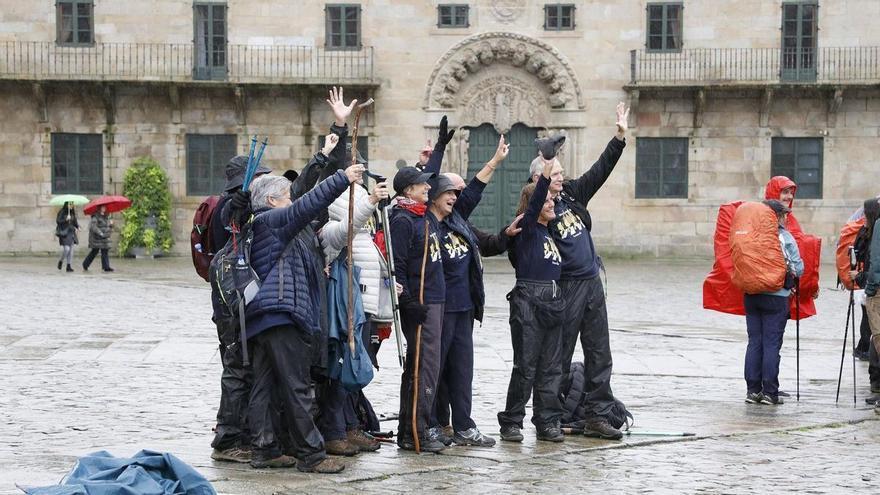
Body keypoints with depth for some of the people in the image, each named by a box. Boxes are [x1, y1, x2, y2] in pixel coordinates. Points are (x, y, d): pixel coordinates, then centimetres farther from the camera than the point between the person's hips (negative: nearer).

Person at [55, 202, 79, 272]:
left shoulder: (73, 212, 10)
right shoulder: (62, 212, -6)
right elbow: (58, 221, -12)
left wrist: (77, 226, -1)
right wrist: (65, 220, -26)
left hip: (71, 232, 6)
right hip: (64, 233, -6)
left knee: (71, 249, 1)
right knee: (66, 249, -14)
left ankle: (69, 266, 5)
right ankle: (60, 261, 13)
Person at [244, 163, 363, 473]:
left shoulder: (258, 226, 22)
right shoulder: (271, 221, -7)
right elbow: (306, 206, -18)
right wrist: (342, 179, -16)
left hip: (259, 319, 10)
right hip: (280, 315, -10)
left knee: (264, 386, 10)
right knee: (296, 388, -8)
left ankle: (264, 450, 12)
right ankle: (310, 455, -6)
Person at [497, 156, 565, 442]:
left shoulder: (549, 232, 18)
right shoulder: (526, 229, -4)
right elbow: (533, 205, -23)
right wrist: (544, 176, -32)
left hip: (553, 301, 8)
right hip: (528, 301, -7)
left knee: (551, 366, 7)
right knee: (525, 366, -4)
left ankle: (547, 422, 13)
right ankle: (511, 422, 4)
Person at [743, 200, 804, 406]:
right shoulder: (785, 238, -6)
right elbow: (798, 269, -4)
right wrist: (787, 270, 17)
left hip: (751, 295, 4)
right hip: (776, 296, -4)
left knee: (754, 343, 9)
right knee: (772, 344, 0)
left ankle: (753, 390, 9)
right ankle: (770, 392, 0)